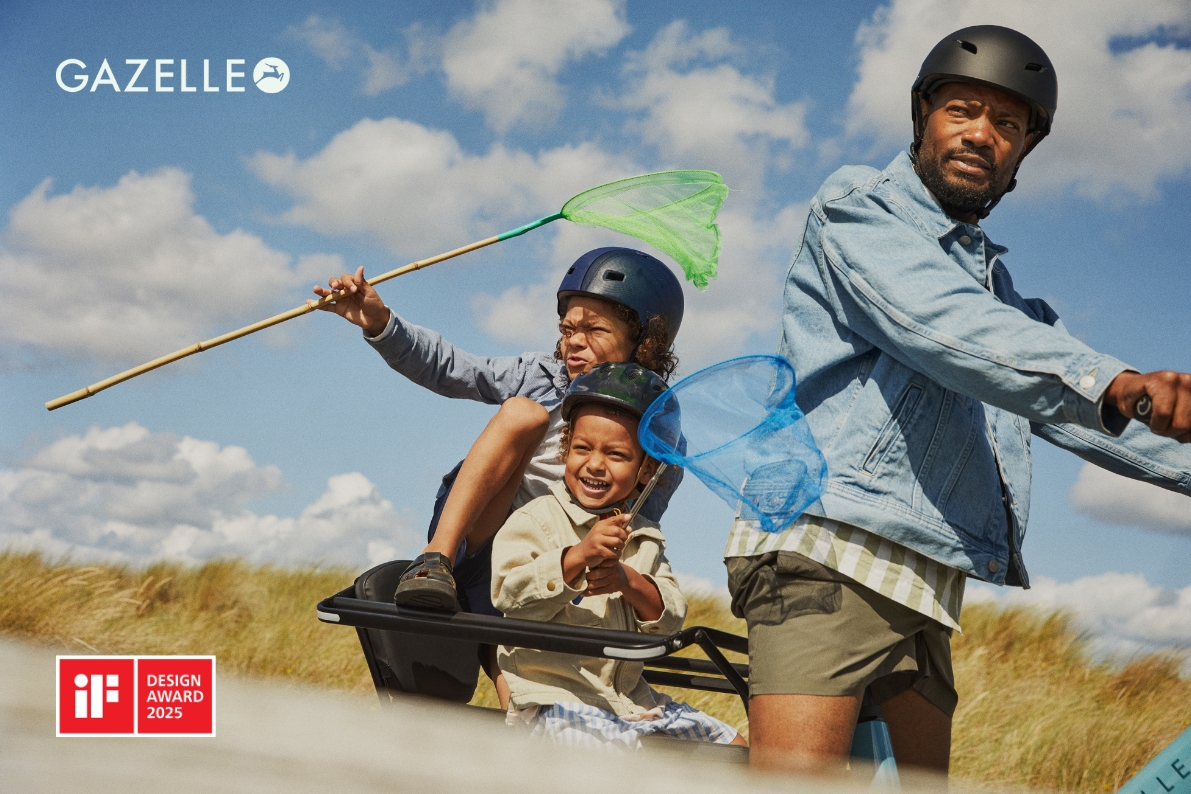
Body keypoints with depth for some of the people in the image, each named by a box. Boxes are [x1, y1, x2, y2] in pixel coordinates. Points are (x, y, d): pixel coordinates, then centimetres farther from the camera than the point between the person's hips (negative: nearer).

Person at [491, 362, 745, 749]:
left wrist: (629, 581, -14)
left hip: (630, 697, 7)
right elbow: (511, 595, -16)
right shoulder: (536, 519, -2)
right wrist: (578, 557, -27)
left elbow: (671, 618, 6)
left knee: (732, 747, 6)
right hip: (554, 695, -6)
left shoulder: (645, 538, 15)